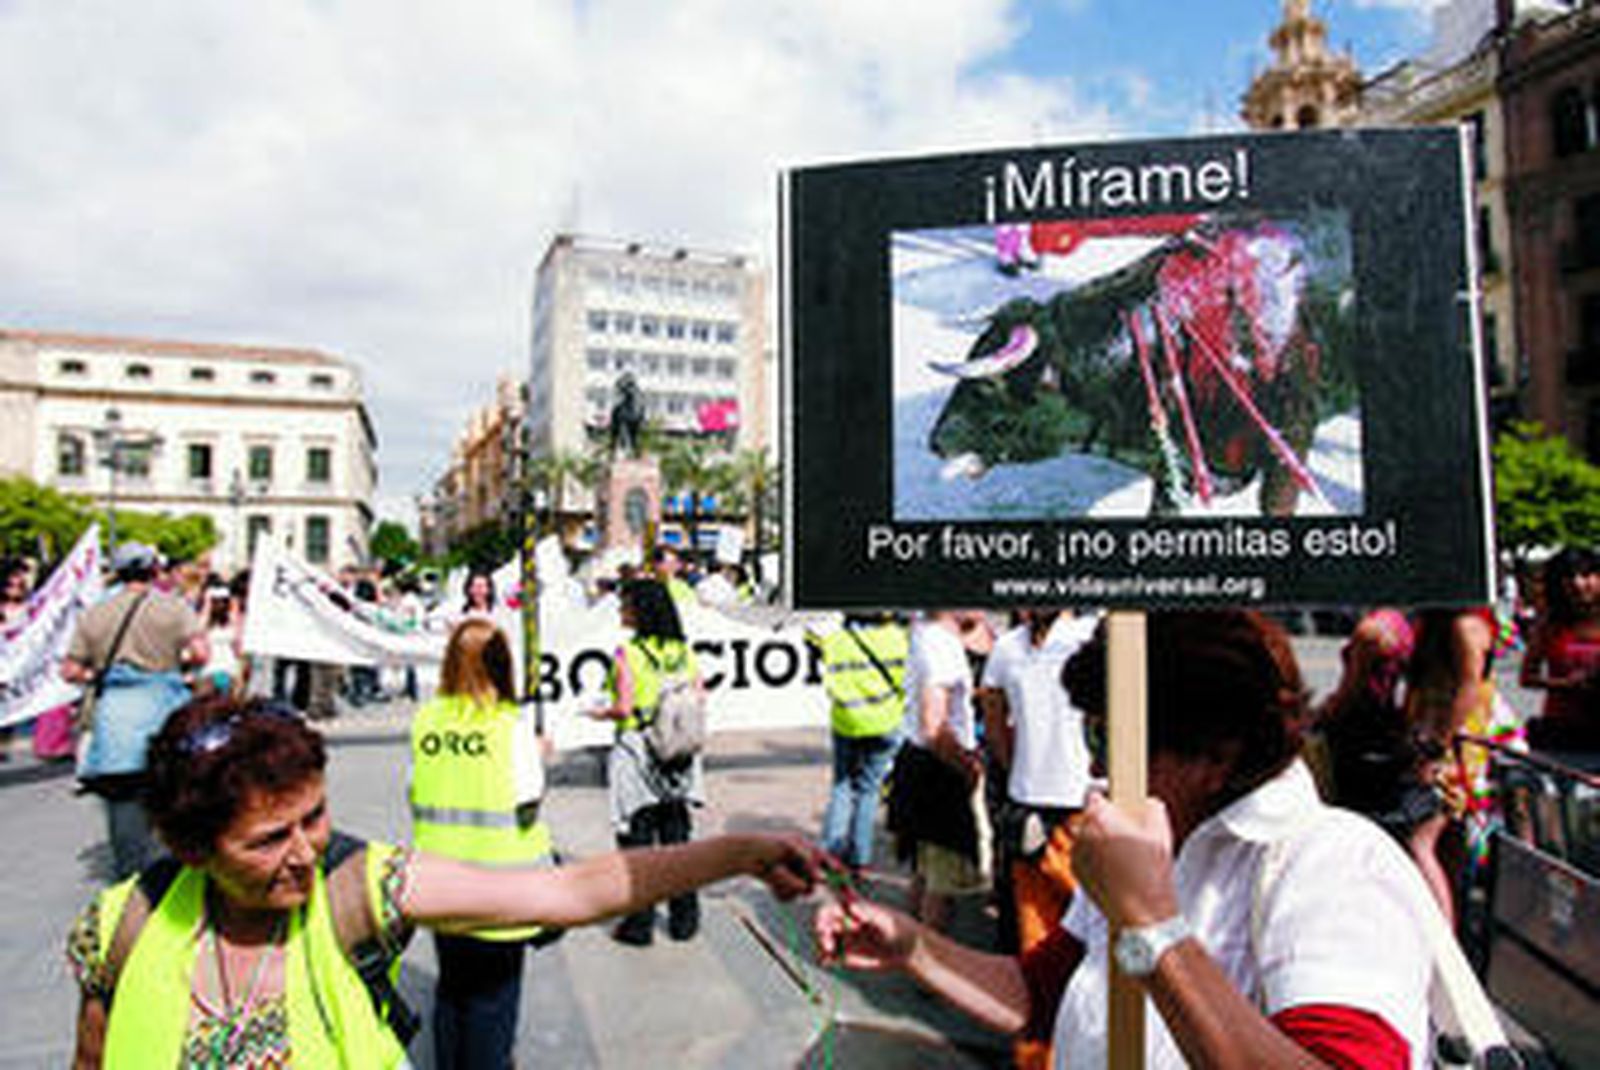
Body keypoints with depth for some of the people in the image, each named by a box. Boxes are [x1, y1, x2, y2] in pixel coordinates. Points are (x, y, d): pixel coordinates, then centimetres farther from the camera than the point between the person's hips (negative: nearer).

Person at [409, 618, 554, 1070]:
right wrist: (538, 757, 1)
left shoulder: (425, 719, -3)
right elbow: (526, 807, -14)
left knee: (451, 985, 23)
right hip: (497, 879, -4)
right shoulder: (513, 724, -15)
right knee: (493, 995, 11)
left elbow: (416, 795, 3)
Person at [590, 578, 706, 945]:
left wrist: (601, 713, 3)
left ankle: (639, 923, 14)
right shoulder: (685, 652, 1)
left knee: (637, 837, 7)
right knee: (677, 836, 15)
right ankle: (683, 918, 23)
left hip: (637, 752, -5)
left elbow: (624, 708, -17)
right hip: (678, 756, 5)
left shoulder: (627, 654, -13)